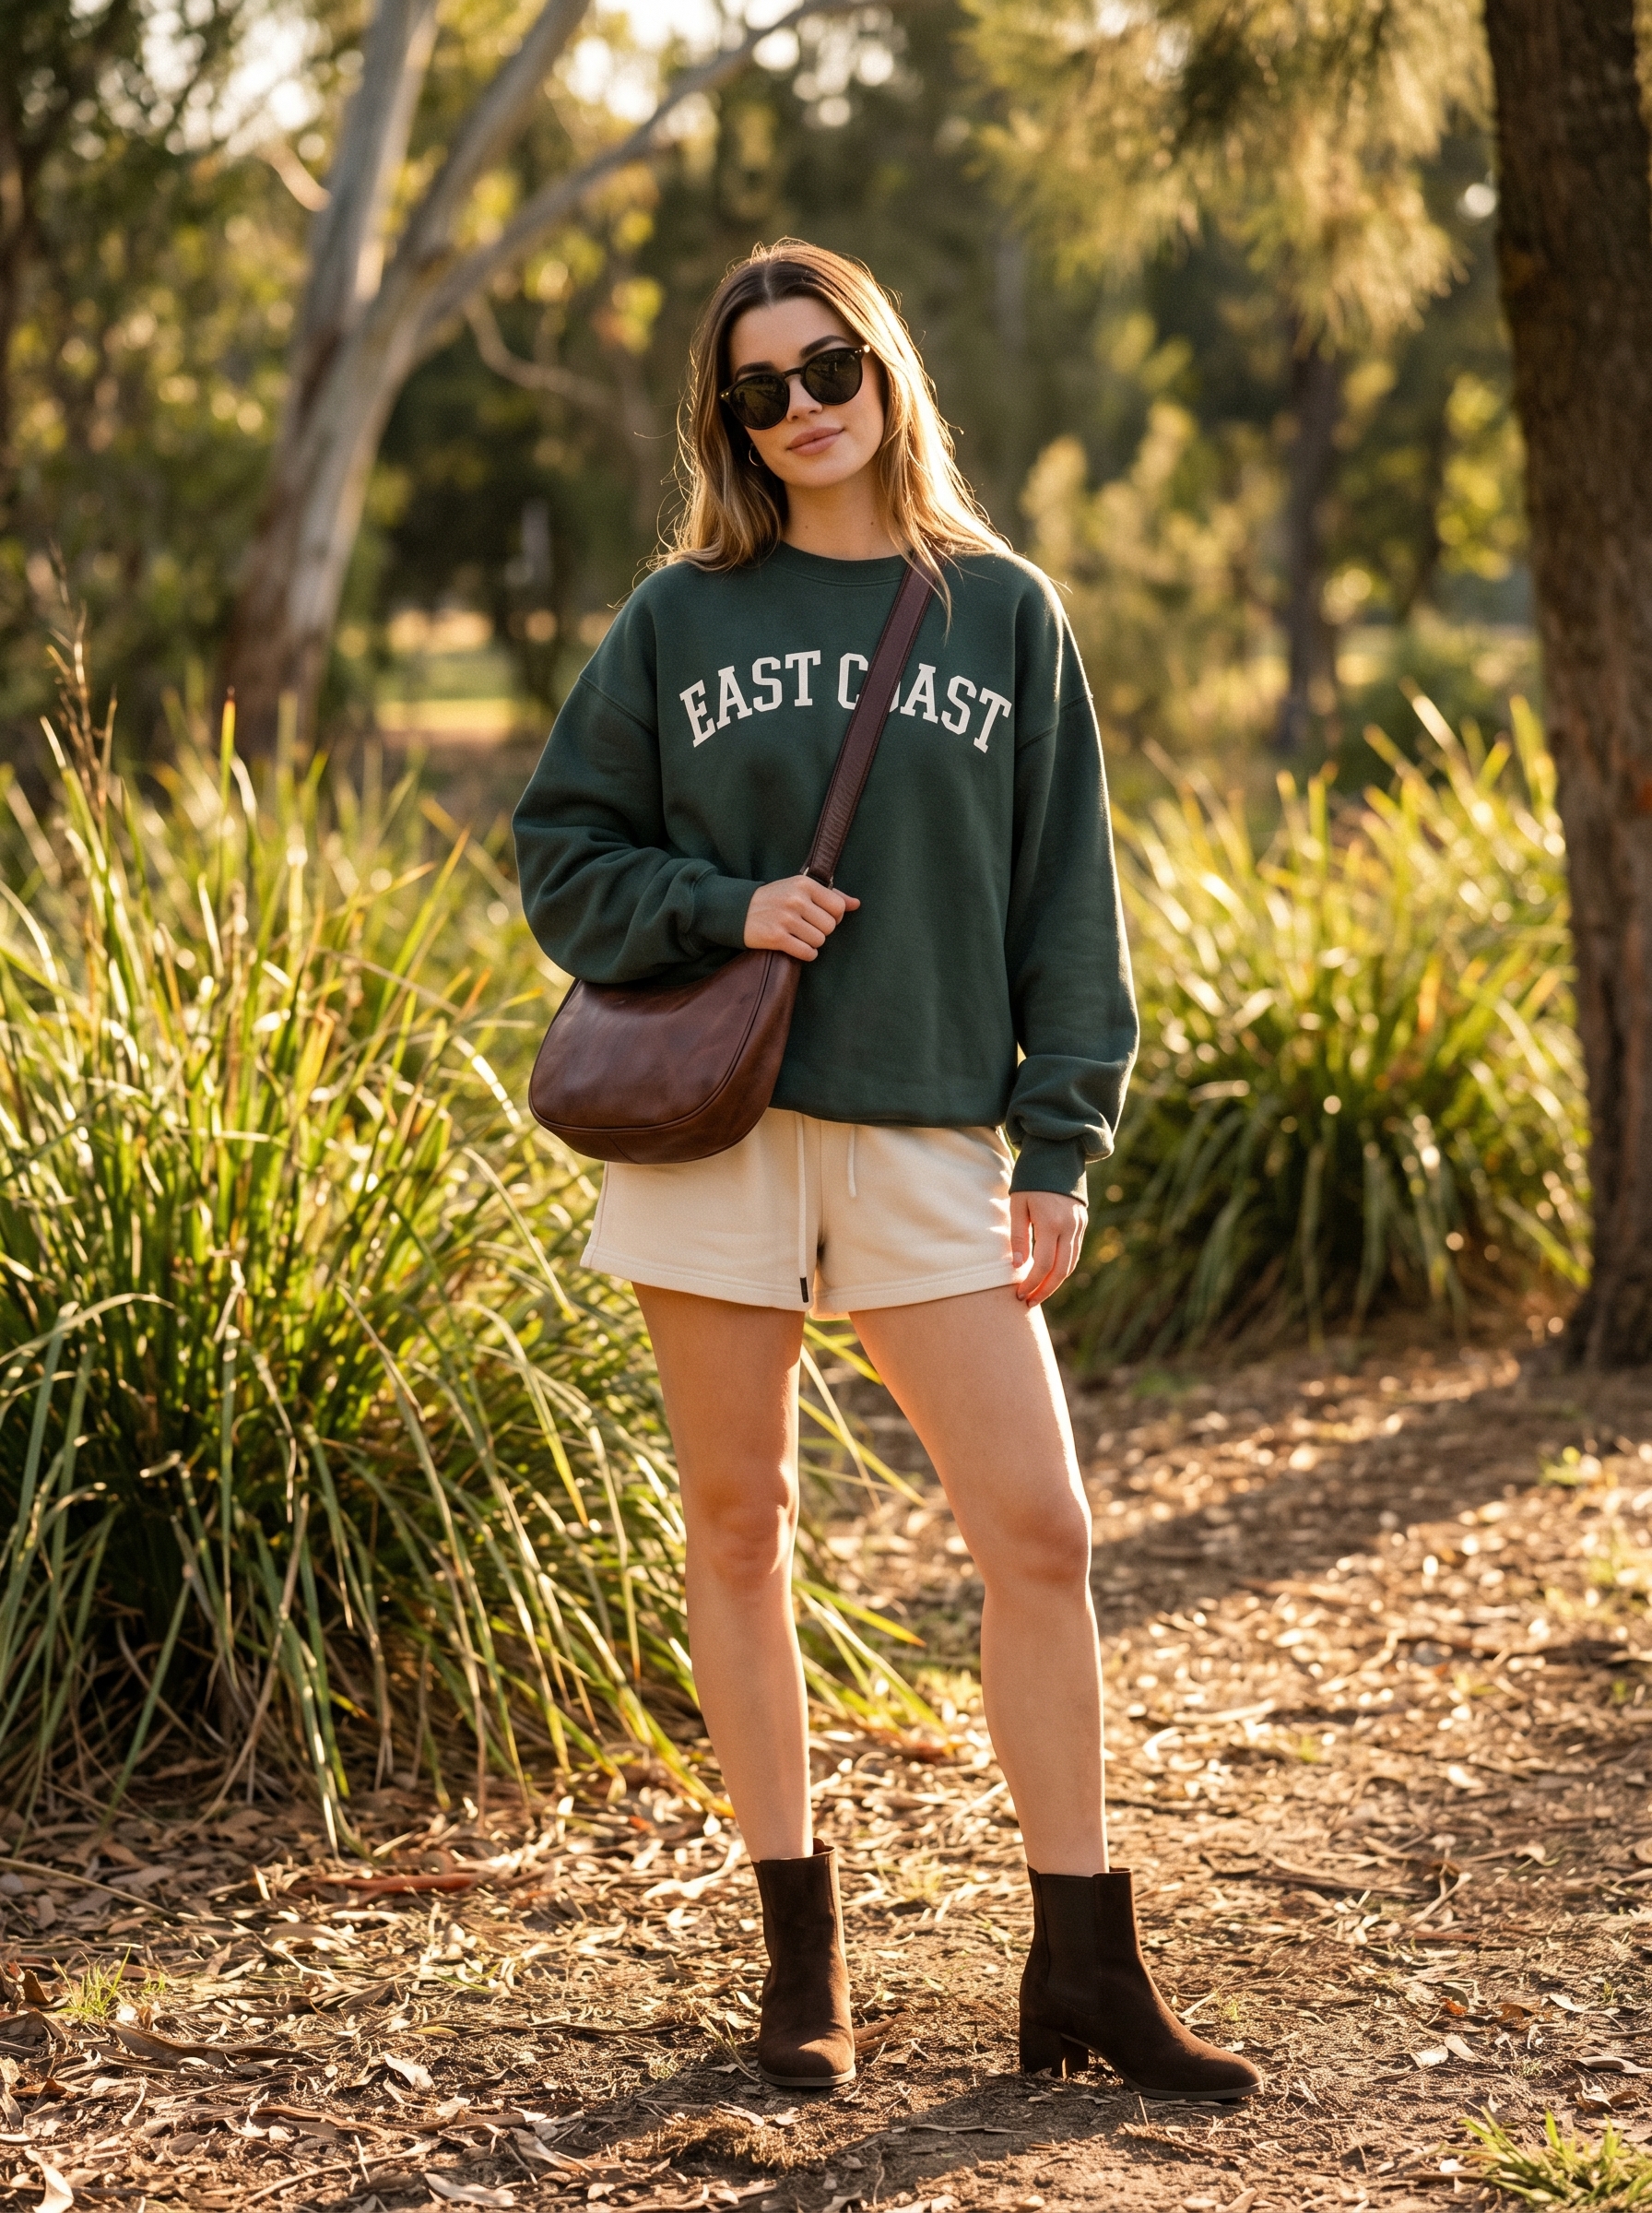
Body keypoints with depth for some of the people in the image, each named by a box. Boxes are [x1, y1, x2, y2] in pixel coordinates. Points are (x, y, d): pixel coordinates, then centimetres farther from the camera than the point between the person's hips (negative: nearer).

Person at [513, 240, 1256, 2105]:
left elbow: (1065, 899, 7)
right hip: (713, 1124, 0)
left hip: (930, 1137, 0)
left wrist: (1061, 1146, 0)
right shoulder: (682, 615, 6)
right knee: (738, 1530, 5)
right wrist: (724, 910, -10)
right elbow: (566, 854, 8)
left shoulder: (1004, 610, 7)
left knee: (1039, 1534, -4)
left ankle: (1083, 1971, 7)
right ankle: (801, 1955, 17)